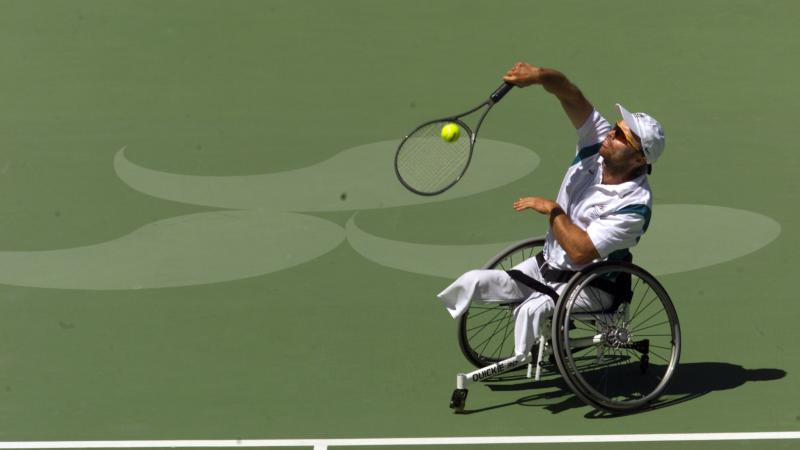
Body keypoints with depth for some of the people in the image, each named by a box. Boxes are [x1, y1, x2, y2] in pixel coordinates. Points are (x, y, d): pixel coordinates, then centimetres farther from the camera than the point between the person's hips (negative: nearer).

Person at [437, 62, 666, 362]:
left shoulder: (634, 204, -24)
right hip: (545, 265, 8)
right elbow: (570, 95, -13)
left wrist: (552, 210, -18)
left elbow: (580, 251, -28)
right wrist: (539, 76, -33)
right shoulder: (598, 140, -5)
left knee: (532, 309, -34)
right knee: (472, 282, -8)